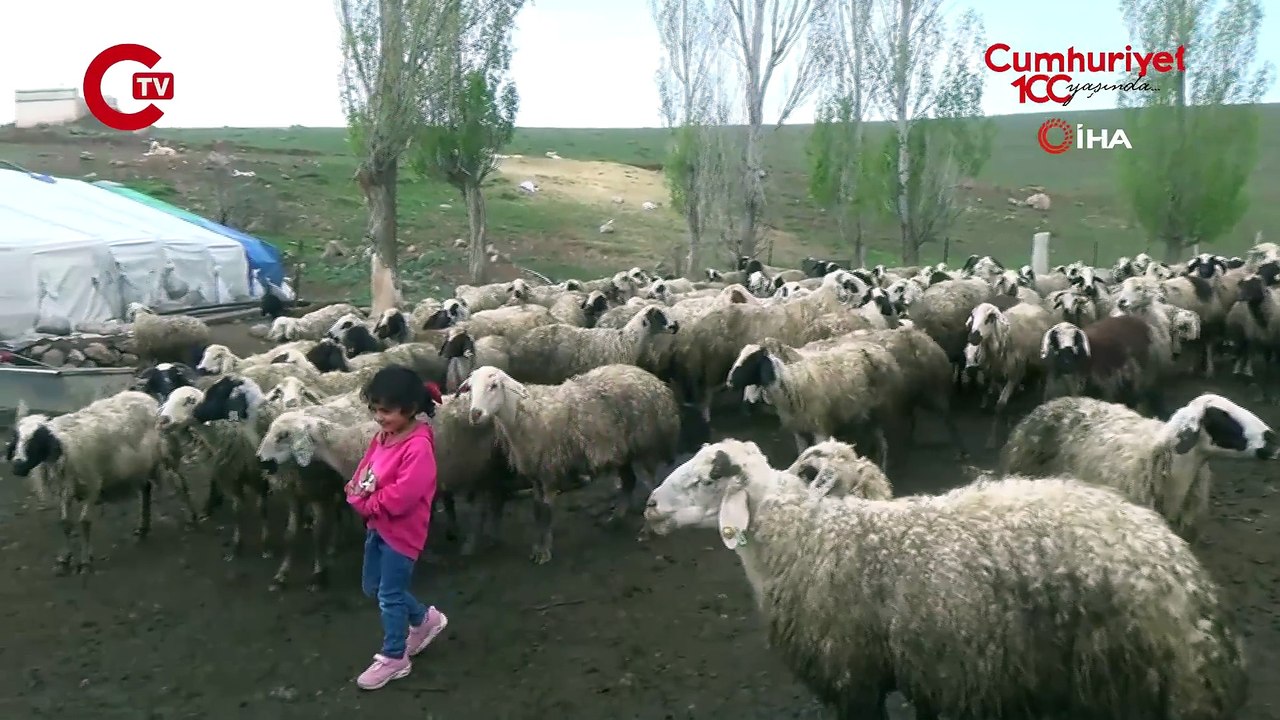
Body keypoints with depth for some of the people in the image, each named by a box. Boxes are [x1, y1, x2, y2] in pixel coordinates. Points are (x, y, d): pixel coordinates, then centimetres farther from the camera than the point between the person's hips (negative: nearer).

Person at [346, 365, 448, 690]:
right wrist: (357, 488, -13)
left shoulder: (419, 447, -28)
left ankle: (394, 659, 24)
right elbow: (365, 467, 9)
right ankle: (425, 619, 40)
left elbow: (400, 497, -30)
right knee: (372, 587, 21)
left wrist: (365, 503, -16)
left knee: (390, 596, 4)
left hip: (401, 532, -9)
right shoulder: (384, 436, 0)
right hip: (377, 526, 9)